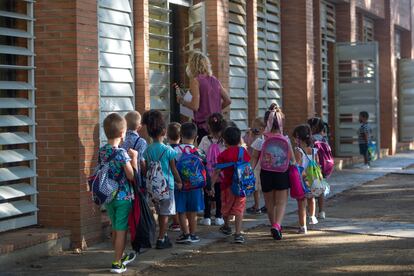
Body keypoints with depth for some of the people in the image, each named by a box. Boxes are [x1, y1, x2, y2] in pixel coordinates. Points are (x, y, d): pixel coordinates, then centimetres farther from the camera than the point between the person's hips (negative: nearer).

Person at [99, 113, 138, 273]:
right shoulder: (122, 153, -20)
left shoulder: (102, 151, 1)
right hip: (123, 197, -7)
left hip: (108, 196, 7)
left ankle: (121, 257, 34)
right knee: (121, 230, 2)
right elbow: (132, 176, -17)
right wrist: (134, 158, -7)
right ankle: (117, 264, 5)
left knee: (115, 228, 19)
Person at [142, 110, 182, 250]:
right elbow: (173, 169, -6)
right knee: (165, 213, 3)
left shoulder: (148, 150, -1)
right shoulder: (168, 150, -13)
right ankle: (161, 240, 2)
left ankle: (164, 236, 28)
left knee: (160, 212, 18)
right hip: (167, 184, -5)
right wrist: (179, 182, 7)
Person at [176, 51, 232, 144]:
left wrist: (182, 101, 2)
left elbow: (195, 106, -14)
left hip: (203, 124, -6)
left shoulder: (195, 80, -8)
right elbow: (228, 101, 14)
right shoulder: (215, 80, 11)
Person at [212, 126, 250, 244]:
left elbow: (217, 172, -9)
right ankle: (238, 234, -11)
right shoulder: (244, 152, 4)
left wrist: (211, 185, -5)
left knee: (226, 207, 20)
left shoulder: (223, 155, -7)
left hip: (228, 185, -2)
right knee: (239, 209, 1)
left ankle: (227, 227, 42)